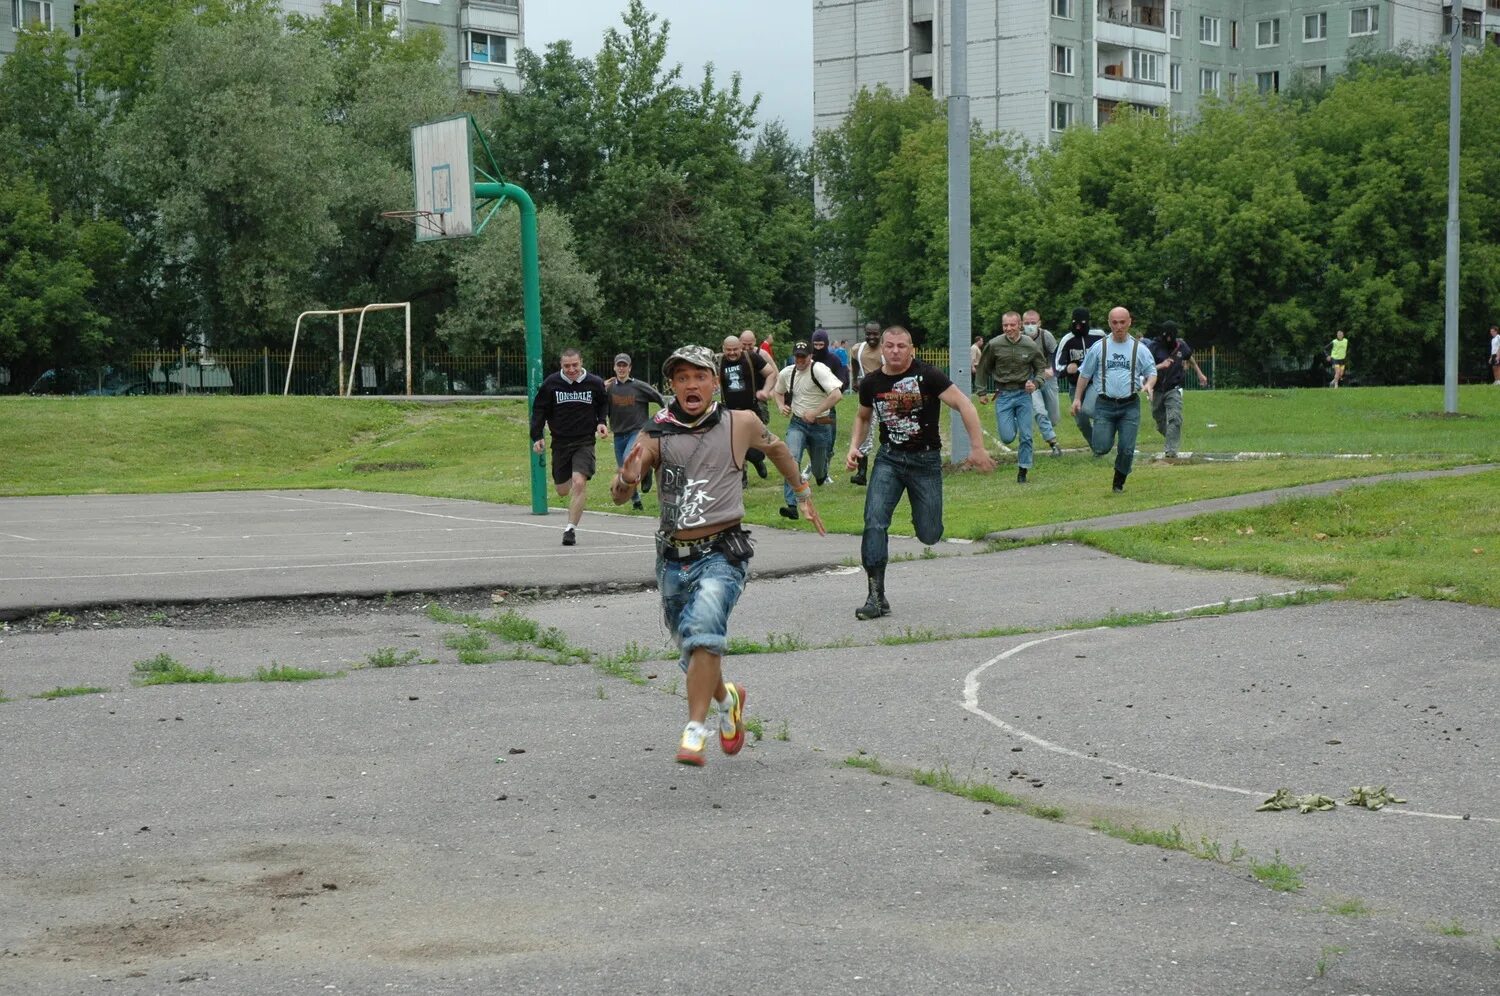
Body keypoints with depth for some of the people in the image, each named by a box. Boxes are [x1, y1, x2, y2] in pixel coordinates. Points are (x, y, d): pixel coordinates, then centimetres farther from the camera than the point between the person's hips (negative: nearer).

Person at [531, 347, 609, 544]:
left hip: (585, 441, -2)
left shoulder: (595, 383, -2)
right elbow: (539, 410, 6)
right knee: (563, 490, 9)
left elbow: (604, 404, 17)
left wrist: (602, 422, 0)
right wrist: (537, 437, -1)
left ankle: (570, 528, -12)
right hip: (560, 441, 2)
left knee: (579, 483, -21)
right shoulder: (551, 383, -3)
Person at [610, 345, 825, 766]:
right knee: (691, 653, 16)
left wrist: (803, 493, 30)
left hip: (720, 554, -3)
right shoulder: (657, 434, 0)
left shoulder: (740, 424, 0)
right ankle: (728, 699, 47)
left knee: (703, 628, -29)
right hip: (672, 558, 3)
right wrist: (628, 477, -26)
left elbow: (776, 448, 22)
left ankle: (695, 731, -28)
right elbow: (617, 497, -3)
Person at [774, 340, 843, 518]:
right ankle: (791, 506, -27)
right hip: (797, 423, 3)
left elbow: (837, 394, -27)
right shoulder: (786, 373, 2)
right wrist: (781, 406, 1)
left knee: (819, 471, 12)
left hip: (820, 425, -3)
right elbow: (779, 392, 24)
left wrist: (815, 413, -27)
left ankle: (821, 472, 53)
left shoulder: (819, 370, -16)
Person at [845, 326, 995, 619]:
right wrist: (854, 447, 6)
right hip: (888, 459, 2)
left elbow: (963, 405, -13)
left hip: (926, 460, -2)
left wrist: (977, 448, -19)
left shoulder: (927, 375, -12)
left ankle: (923, 515, 40)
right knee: (874, 523, -17)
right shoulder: (871, 383, 1)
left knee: (929, 535, 0)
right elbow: (863, 417, 22)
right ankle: (876, 596, -13)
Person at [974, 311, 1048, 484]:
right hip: (1003, 395, 0)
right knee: (1007, 437, -5)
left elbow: (1042, 368, 8)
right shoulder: (994, 345, -7)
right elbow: (982, 369, 6)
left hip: (1024, 394, 0)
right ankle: (1011, 423, 31)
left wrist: (1035, 383, -11)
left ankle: (1023, 470, 14)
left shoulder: (1031, 346, -6)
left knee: (1026, 436, -1)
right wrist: (980, 392, 7)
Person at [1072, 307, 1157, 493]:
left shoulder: (1139, 349, 5)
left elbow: (1152, 372, 11)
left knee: (1127, 449, -3)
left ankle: (1119, 484, 16)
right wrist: (1077, 398, 8)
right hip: (1104, 405, -1)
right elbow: (1085, 374, 11)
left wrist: (1148, 385, -11)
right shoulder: (1098, 348, 4)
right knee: (1101, 448, -14)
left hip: (1130, 406, 1)